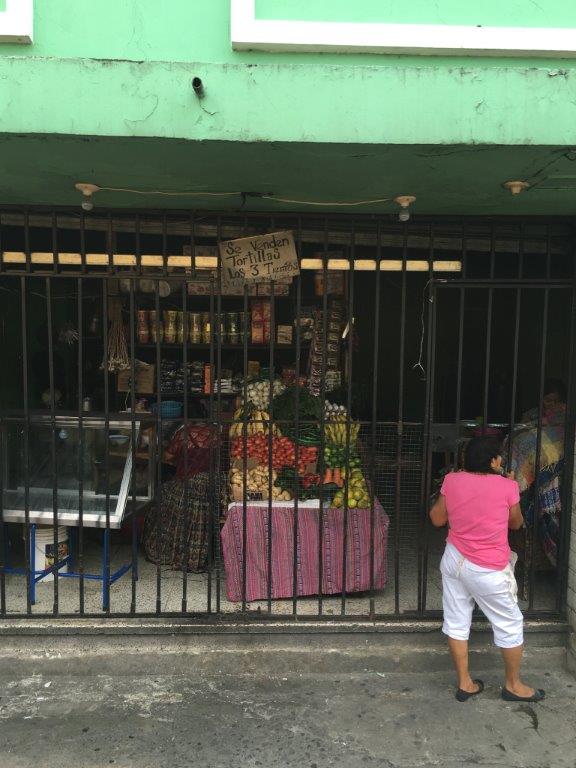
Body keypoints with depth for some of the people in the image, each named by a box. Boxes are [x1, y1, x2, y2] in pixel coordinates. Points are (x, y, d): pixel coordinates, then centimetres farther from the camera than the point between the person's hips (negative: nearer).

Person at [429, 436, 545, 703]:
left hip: (454, 560, 4)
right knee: (509, 625, 16)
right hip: (487, 570, -4)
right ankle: (513, 685, 32)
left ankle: (464, 683, 28)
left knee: (456, 621, 15)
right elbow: (516, 523, 5)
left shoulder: (452, 481, -5)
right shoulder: (507, 486, -13)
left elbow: (437, 519, 5)